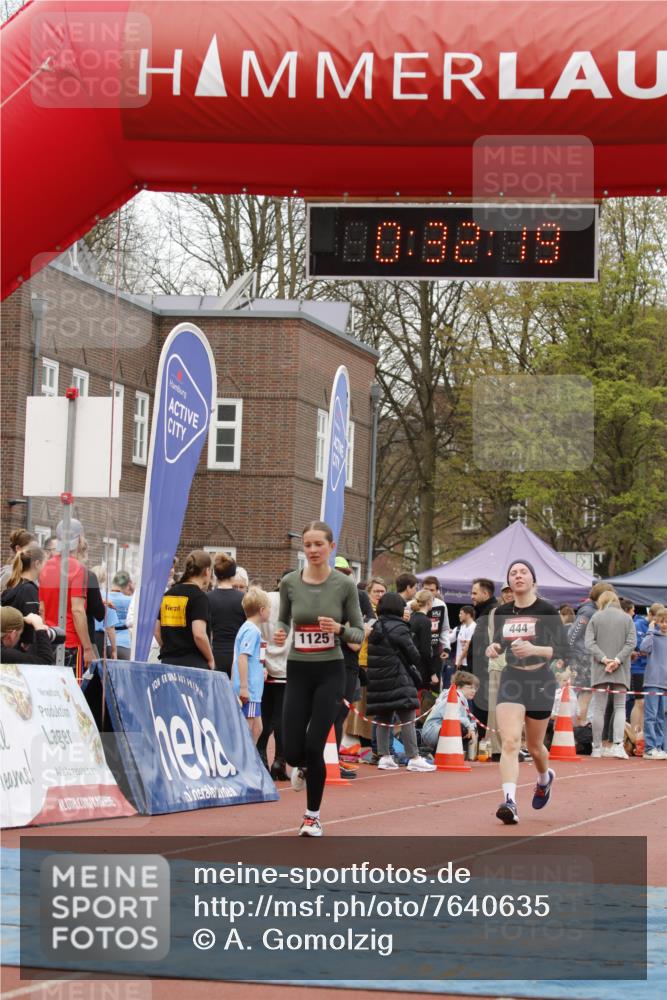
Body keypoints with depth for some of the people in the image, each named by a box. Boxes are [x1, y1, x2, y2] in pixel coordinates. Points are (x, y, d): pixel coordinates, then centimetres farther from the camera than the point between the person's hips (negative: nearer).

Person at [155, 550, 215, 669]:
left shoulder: (168, 594, 12)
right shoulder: (199, 596, -9)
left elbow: (157, 631, 15)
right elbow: (199, 634, -18)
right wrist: (210, 660, -4)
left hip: (167, 662, 7)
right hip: (193, 663, -7)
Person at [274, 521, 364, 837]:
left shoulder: (344, 585, -5)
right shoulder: (290, 582, -1)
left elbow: (359, 633, 1)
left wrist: (339, 629, -19)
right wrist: (279, 633, -7)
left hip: (330, 672, -2)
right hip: (298, 671, 2)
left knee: (314, 746, -9)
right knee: (292, 751, -3)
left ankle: (313, 816, 11)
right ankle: (303, 767, 37)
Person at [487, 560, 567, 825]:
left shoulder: (547, 611, -8)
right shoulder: (502, 612, 4)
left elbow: (561, 649, -10)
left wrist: (534, 649, -27)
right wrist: (494, 647, -5)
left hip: (540, 681, -2)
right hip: (511, 681, 2)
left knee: (534, 746, 13)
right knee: (509, 742, -16)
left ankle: (544, 778, 46)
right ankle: (509, 802, -24)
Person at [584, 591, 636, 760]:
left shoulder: (595, 618, 1)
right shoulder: (627, 618, 3)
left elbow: (589, 643, -8)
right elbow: (631, 642, -6)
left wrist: (603, 658, -12)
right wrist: (618, 660, -11)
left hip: (599, 670, 0)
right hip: (621, 670, 0)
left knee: (599, 708, 4)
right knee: (620, 707, 6)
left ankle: (597, 748, 6)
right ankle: (618, 744, -9)